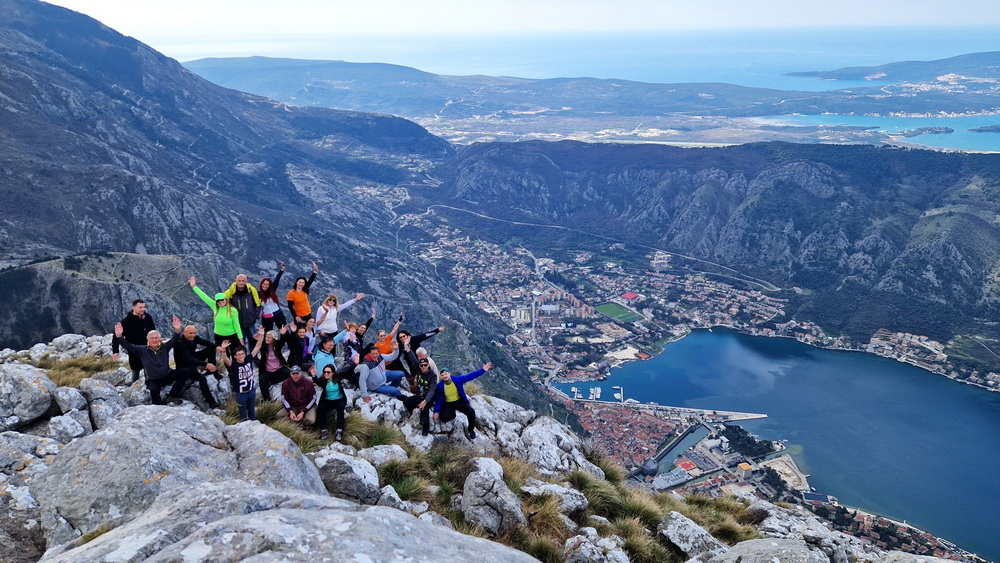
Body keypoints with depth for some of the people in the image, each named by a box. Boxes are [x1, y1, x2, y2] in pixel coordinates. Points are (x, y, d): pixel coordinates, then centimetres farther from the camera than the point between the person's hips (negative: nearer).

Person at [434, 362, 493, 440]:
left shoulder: (457, 379, -17)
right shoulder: (440, 386, -18)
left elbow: (470, 376, -17)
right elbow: (438, 399, -8)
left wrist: (483, 370, -22)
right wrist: (436, 411, -14)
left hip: (460, 401, 0)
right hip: (448, 404, 0)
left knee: (471, 412, -22)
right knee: (444, 418, -25)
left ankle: (471, 430, 6)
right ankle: (452, 413, 14)